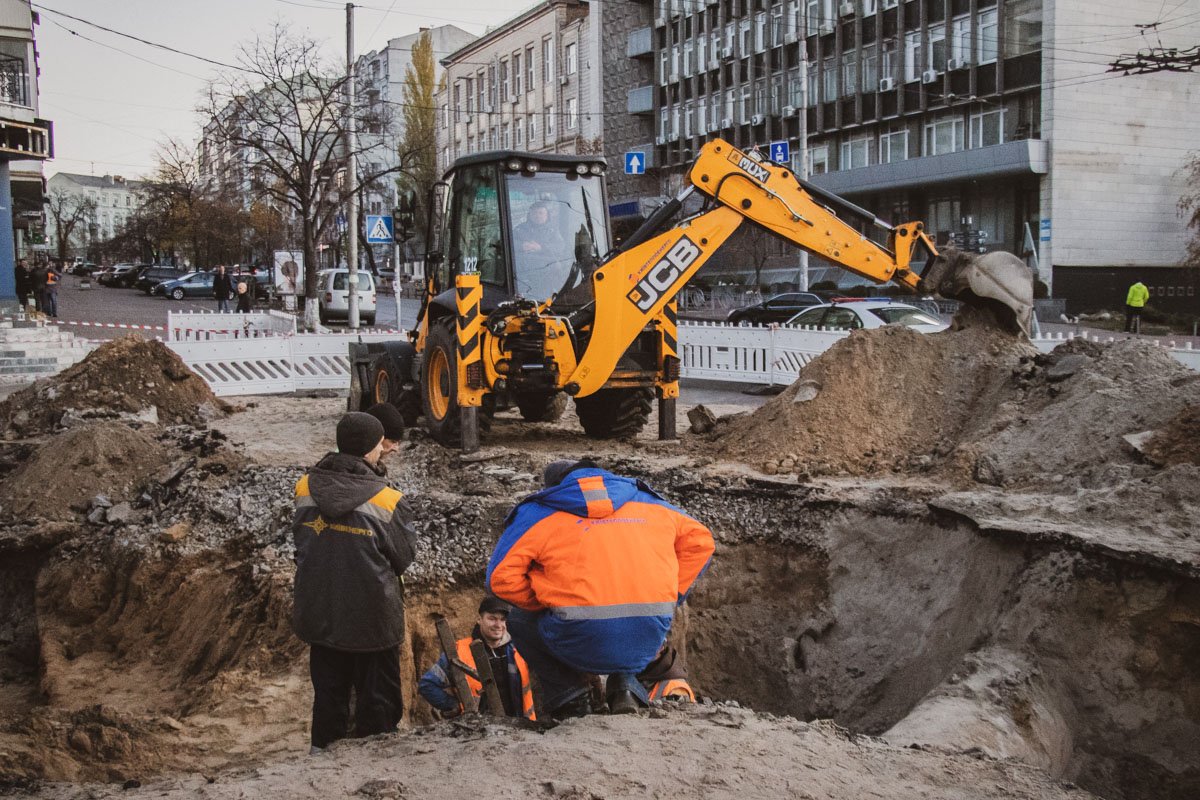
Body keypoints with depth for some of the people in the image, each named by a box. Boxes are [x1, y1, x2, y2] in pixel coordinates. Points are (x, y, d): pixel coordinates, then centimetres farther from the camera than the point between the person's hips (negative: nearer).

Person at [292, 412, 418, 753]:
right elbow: (405, 555, -8)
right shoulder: (385, 500, -19)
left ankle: (323, 749, 30)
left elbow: (299, 538, 7)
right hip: (372, 616, -4)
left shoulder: (306, 488, -7)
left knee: (328, 689, 21)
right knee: (377, 691, 13)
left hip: (319, 611, 4)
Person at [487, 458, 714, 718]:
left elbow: (501, 577, 6)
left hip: (584, 644, -3)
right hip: (647, 644, 3)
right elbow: (699, 540, 23)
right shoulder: (647, 502, 24)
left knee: (520, 621, 28)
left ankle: (568, 700, 13)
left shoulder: (538, 512, 14)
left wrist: (547, 605, 19)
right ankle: (625, 684, 13)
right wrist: (670, 597, 22)